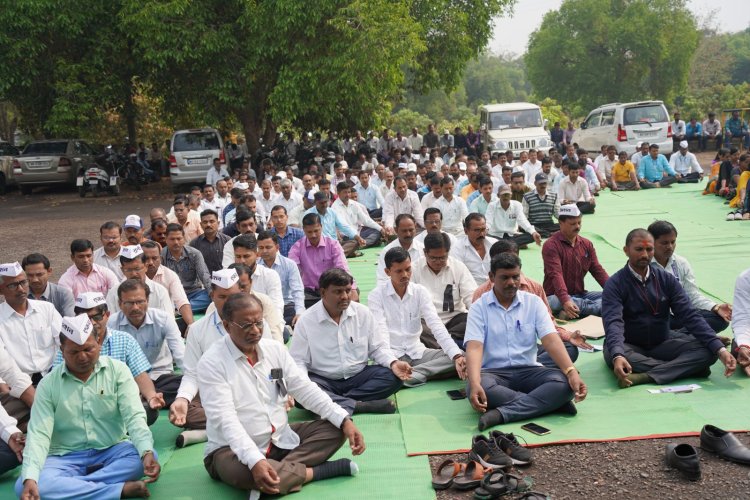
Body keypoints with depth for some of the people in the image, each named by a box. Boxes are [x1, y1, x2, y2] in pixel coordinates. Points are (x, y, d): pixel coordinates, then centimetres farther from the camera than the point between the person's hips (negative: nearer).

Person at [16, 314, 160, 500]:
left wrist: (147, 452, -32)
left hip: (113, 451, 0)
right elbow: (39, 434, -10)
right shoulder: (48, 384, -2)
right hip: (66, 458, 1)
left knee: (145, 456, -30)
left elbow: (134, 416, -12)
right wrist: (30, 478, -27)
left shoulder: (117, 370, -4)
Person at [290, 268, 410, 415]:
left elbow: (377, 347, 7)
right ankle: (359, 405, -33)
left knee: (393, 376, -22)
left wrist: (393, 363, -14)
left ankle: (336, 402, -25)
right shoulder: (306, 321, -7)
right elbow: (298, 361, -7)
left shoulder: (363, 313, 2)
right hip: (324, 380, -3)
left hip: (358, 376, 3)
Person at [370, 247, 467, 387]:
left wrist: (457, 356, -23)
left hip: (417, 352, 5)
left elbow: (436, 325, -8)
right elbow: (380, 333, -16)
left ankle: (413, 374, -26)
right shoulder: (376, 295, -7)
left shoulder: (420, 291, 2)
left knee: (461, 356, -19)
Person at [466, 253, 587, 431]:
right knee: (477, 388, -37)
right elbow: (474, 348, -13)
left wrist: (572, 371, -23)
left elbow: (551, 340, -5)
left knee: (564, 383, -27)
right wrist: (475, 383, -33)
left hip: (528, 370, 2)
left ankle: (501, 414, -35)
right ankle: (549, 402, -28)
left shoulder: (534, 302, 6)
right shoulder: (479, 307, 0)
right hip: (493, 372, -2)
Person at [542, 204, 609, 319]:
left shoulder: (587, 244, 10)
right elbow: (556, 275, -24)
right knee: (554, 302, -40)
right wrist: (565, 301, -39)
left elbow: (597, 270, 4)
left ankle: (571, 312, -30)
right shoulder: (551, 245, -11)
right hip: (557, 296, -6)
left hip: (580, 295, 6)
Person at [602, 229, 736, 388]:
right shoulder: (615, 284, -11)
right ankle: (682, 368, -26)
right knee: (611, 355, -38)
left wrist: (719, 349, -19)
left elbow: (690, 315, -6)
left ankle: (645, 377, -33)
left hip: (662, 344, 4)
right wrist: (617, 356, -47)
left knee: (707, 351, -19)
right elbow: (613, 322, -26)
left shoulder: (666, 279, 1)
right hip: (630, 346, -3)